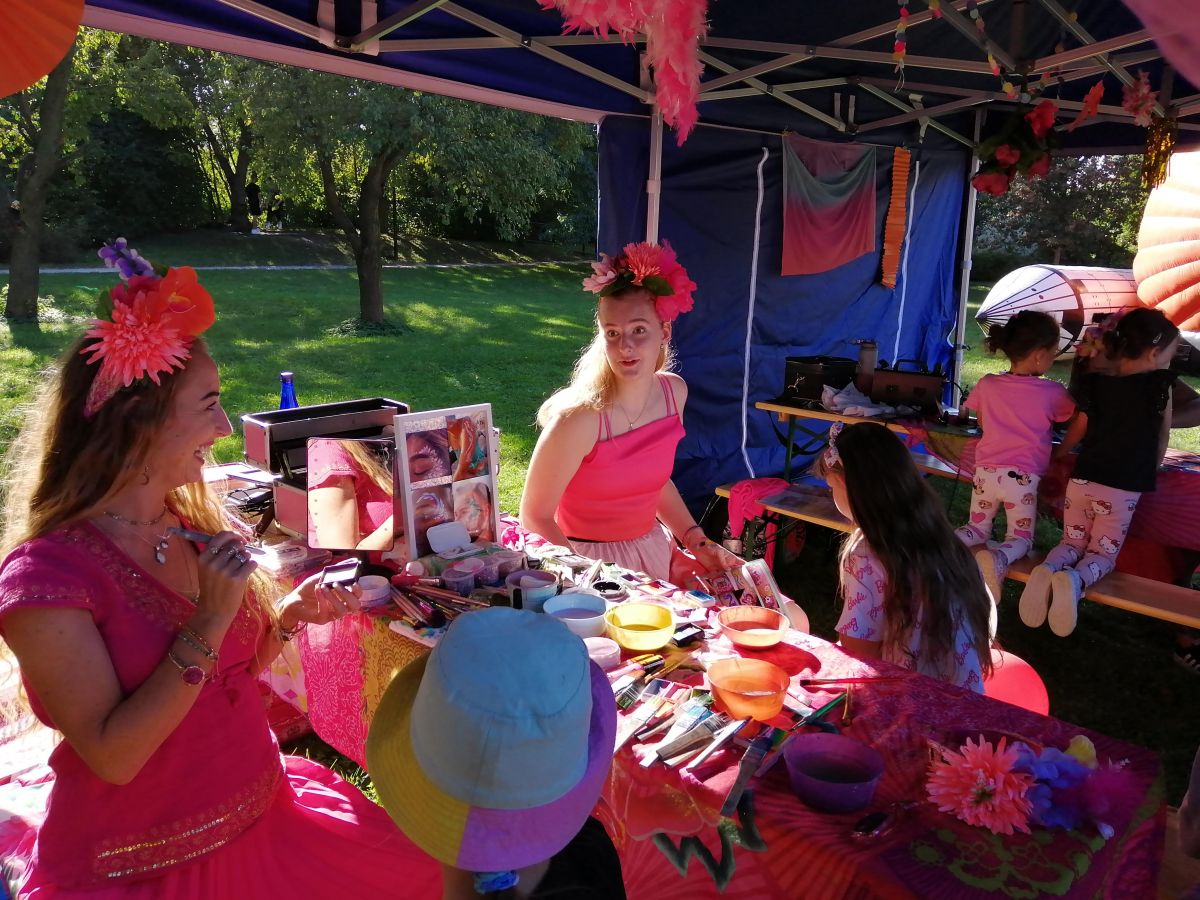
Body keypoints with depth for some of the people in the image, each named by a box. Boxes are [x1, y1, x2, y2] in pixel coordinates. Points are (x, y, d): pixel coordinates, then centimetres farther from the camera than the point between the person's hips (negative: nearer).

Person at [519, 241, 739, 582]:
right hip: (589, 558, -5)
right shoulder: (579, 419, -24)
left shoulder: (675, 392, -5)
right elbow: (535, 518, -14)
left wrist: (698, 542, 7)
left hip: (652, 550, 5)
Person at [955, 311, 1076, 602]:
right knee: (1020, 537, 12)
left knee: (976, 529, 21)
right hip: (1022, 477, -3)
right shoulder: (1052, 392, -8)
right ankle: (997, 558, -23)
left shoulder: (987, 385, 0)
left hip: (986, 471, 3)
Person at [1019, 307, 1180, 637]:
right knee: (1103, 552, 12)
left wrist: (1055, 455, 28)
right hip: (1124, 490, -2)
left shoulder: (1093, 384, 1)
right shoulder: (1160, 385, -5)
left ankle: (1049, 569, -17)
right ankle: (1075, 580, -23)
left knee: (1072, 543, 18)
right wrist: (1150, 473, 23)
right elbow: (1163, 437, 6)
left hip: (1082, 480, 3)